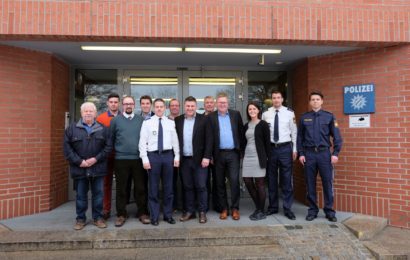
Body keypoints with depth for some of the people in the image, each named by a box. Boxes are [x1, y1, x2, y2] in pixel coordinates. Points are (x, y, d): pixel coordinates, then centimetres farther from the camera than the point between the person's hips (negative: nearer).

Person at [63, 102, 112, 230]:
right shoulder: (72, 128, 3)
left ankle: (98, 217, 21)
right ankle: (80, 219, 23)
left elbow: (108, 146, -1)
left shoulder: (103, 129, 4)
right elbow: (67, 147, -1)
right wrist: (79, 161, -10)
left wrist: (96, 159, -11)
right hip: (79, 168, 0)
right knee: (81, 195, 9)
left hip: (98, 168, 0)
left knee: (98, 194, 8)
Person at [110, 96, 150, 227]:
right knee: (121, 188, 6)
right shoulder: (115, 120, 5)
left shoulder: (141, 120, 7)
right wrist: (116, 150, 4)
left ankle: (142, 213, 18)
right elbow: (111, 139, 6)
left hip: (138, 159, 1)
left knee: (141, 187, 5)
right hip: (121, 159, -1)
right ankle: (121, 214, 18)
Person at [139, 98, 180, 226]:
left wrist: (177, 157, 4)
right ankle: (154, 216, 18)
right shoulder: (147, 123, 0)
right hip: (153, 155, -2)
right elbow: (143, 142, -2)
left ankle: (168, 214, 23)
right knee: (153, 187, 5)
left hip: (168, 155, 2)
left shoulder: (171, 123, 7)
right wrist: (145, 159, -8)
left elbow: (175, 141, 8)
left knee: (168, 187, 10)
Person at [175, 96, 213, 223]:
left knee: (201, 187, 3)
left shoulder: (204, 119, -3)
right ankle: (190, 211, 23)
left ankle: (202, 212, 15)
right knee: (188, 187, 11)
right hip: (184, 159, 3)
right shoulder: (178, 120, 6)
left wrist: (207, 157, -12)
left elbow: (209, 139, -5)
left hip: (200, 159, -3)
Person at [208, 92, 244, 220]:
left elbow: (241, 132, 8)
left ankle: (235, 208, 11)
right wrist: (210, 154, -7)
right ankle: (224, 208, 21)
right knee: (220, 182, 8)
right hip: (218, 154, 0)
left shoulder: (236, 114, 7)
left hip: (233, 153, 0)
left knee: (234, 180, -4)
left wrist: (240, 149, 3)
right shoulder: (211, 117, 2)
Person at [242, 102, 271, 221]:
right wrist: (243, 155, 9)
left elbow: (267, 142, -4)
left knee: (259, 183, -1)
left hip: (259, 157, -5)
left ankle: (262, 211, 13)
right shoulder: (246, 126, 14)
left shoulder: (263, 124, -1)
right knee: (247, 182, 5)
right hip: (247, 157, 6)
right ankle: (258, 207, 23)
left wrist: (267, 157, -9)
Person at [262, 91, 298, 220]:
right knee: (271, 179, 10)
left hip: (285, 148, -1)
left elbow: (294, 132, 2)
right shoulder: (266, 114, 1)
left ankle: (287, 209, 15)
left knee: (287, 179, 4)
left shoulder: (289, 113, -2)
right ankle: (273, 207, 24)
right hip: (271, 148, 2)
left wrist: (295, 149, 1)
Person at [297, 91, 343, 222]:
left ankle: (329, 211, 17)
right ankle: (312, 210, 19)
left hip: (324, 153, -1)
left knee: (327, 183, 3)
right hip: (309, 153, 1)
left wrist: (335, 153, -5)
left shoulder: (329, 116, 3)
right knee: (310, 184, 7)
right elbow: (300, 137, 6)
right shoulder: (304, 117, 7)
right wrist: (301, 154, 0)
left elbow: (336, 136, 2)